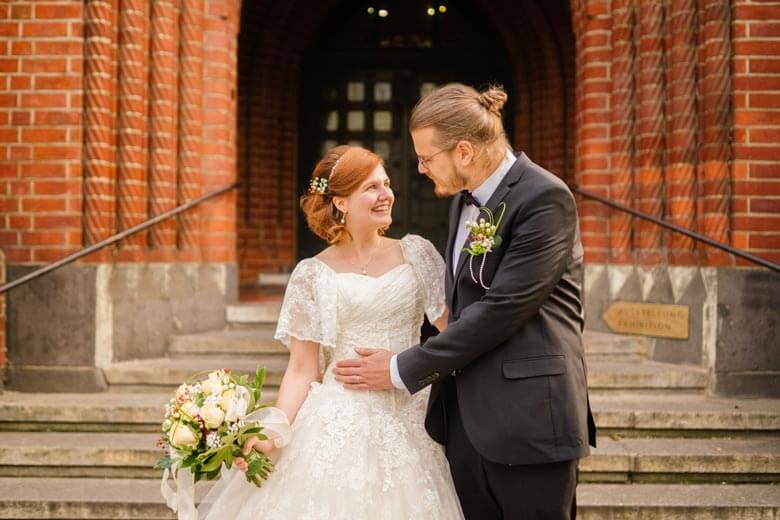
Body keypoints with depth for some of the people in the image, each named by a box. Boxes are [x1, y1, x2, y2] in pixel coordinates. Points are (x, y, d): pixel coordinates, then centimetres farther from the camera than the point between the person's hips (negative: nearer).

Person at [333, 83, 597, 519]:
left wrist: (403, 370, -13)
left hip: (528, 421, -8)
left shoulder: (545, 199, -14)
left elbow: (503, 308, -18)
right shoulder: (465, 198, 13)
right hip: (467, 420, 8)